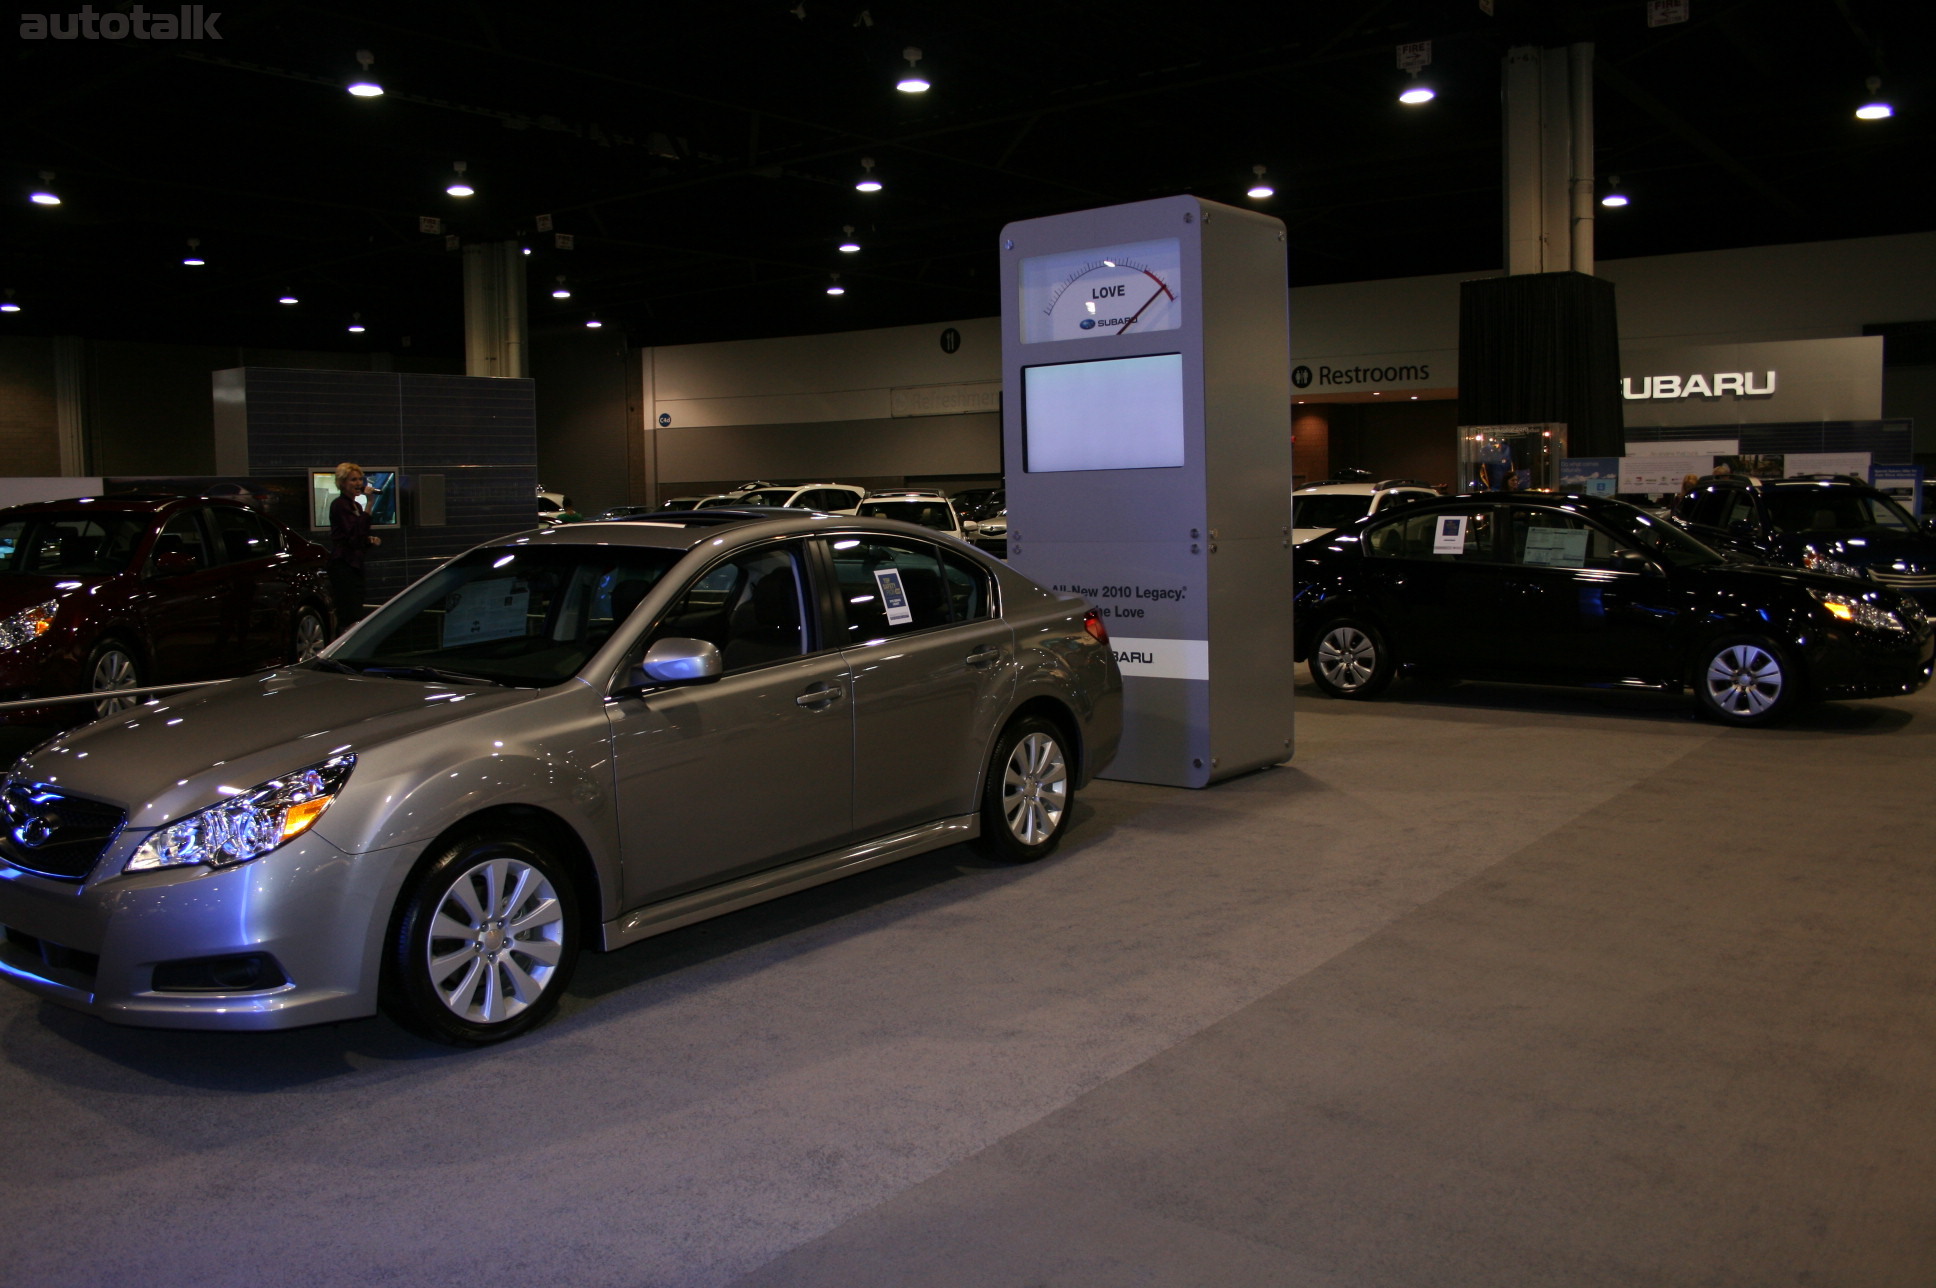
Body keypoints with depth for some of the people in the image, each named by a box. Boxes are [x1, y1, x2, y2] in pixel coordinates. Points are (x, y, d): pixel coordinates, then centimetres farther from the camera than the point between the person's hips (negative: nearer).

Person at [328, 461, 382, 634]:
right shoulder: (339, 505, -9)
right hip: (343, 565, -9)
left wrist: (370, 540, 7)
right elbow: (356, 532, -22)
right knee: (352, 619, -17)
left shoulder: (355, 506, 19)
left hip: (354, 564, 9)